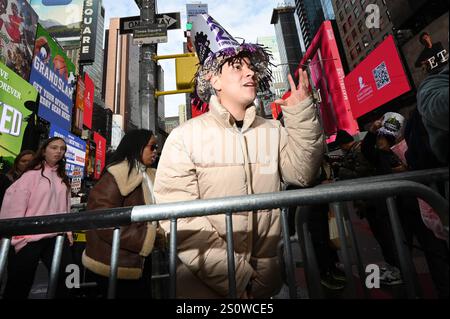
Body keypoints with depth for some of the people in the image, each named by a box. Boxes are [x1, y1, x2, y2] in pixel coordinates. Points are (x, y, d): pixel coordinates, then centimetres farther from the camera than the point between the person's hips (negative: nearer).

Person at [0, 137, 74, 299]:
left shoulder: (63, 178, 13)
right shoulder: (32, 174, -2)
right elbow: (14, 204, -7)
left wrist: (67, 230, 10)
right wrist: (14, 235, -10)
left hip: (56, 236, 4)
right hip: (29, 236, -4)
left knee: (66, 277, 2)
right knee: (19, 285, 6)